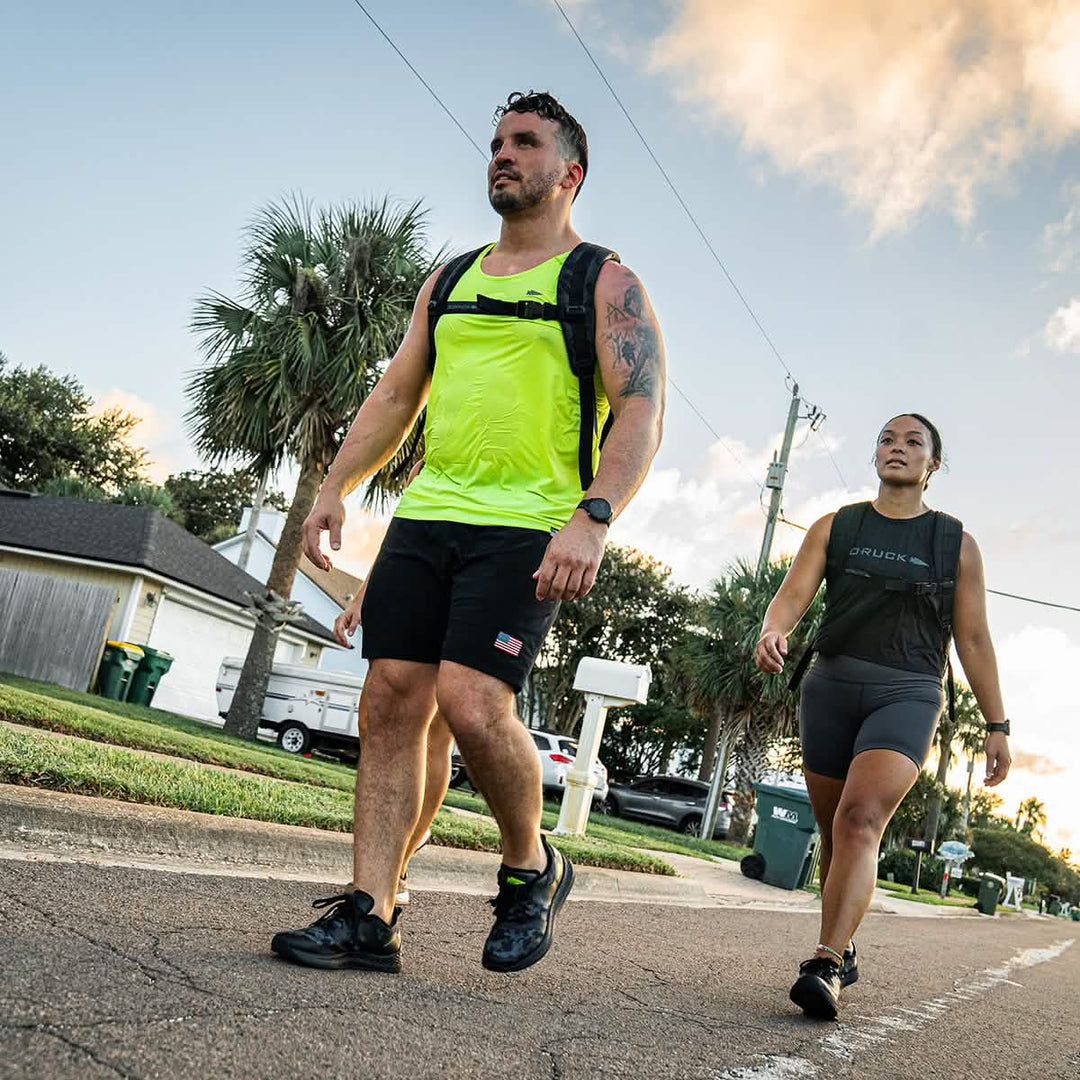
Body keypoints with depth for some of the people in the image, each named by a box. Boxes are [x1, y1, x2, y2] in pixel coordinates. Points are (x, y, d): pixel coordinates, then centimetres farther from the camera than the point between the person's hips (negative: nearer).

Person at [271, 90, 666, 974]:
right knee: (391, 700, -1)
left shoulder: (605, 283, 3)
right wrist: (337, 488, 9)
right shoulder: (450, 281, 21)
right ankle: (369, 918, 6)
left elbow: (642, 412, -8)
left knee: (471, 699, -20)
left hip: (528, 529, -6)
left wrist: (594, 516, -23)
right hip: (426, 517, 6)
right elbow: (396, 395, 21)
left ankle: (533, 869, 8)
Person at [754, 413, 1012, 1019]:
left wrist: (997, 725, 7)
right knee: (835, 830, 9)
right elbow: (795, 593, -2)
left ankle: (825, 967, -28)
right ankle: (844, 954, 27)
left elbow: (974, 639, 10)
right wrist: (773, 630, -26)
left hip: (908, 694, -2)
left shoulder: (955, 543, 10)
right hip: (832, 684, 3)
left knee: (861, 818, -23)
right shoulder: (835, 527, 11)